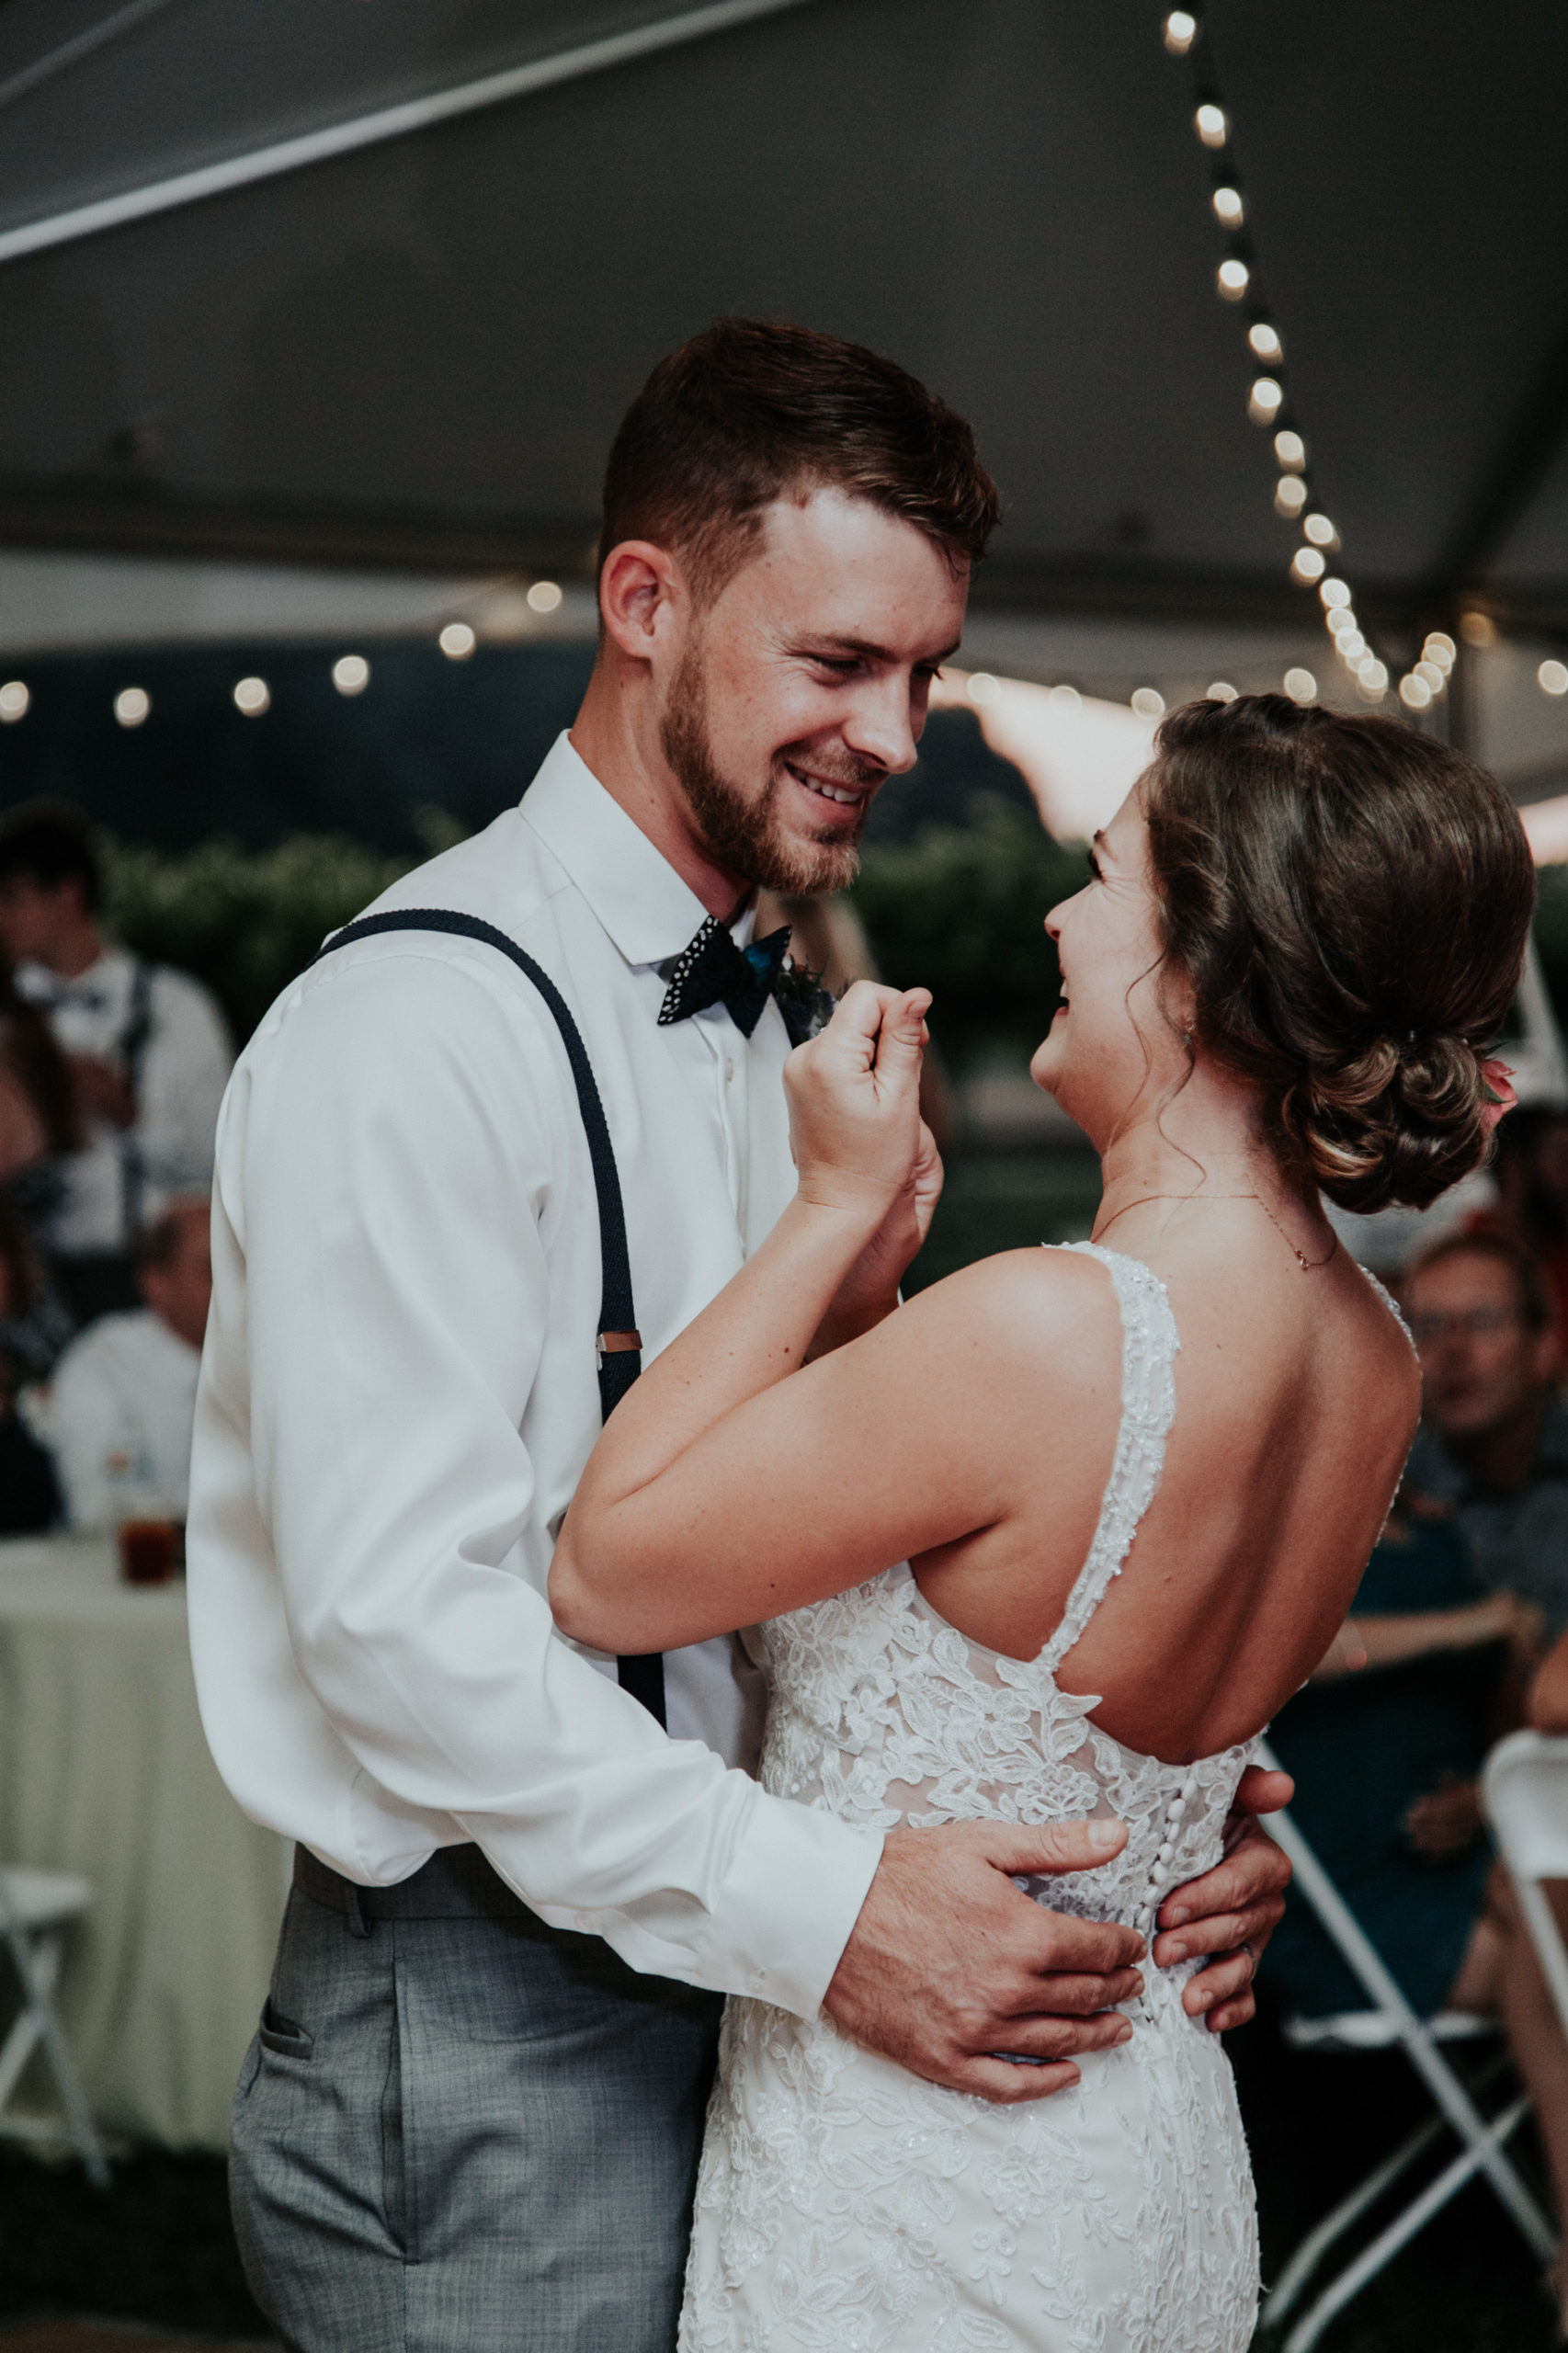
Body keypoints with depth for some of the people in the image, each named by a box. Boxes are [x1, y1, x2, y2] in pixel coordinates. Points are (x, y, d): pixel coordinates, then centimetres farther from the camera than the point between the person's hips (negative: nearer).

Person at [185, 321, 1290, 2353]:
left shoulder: (789, 1038, 13)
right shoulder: (417, 1029, -16)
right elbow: (401, 1615, -23)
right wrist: (819, 1907, -26)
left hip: (735, 1981, 8)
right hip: (484, 2035, -8)